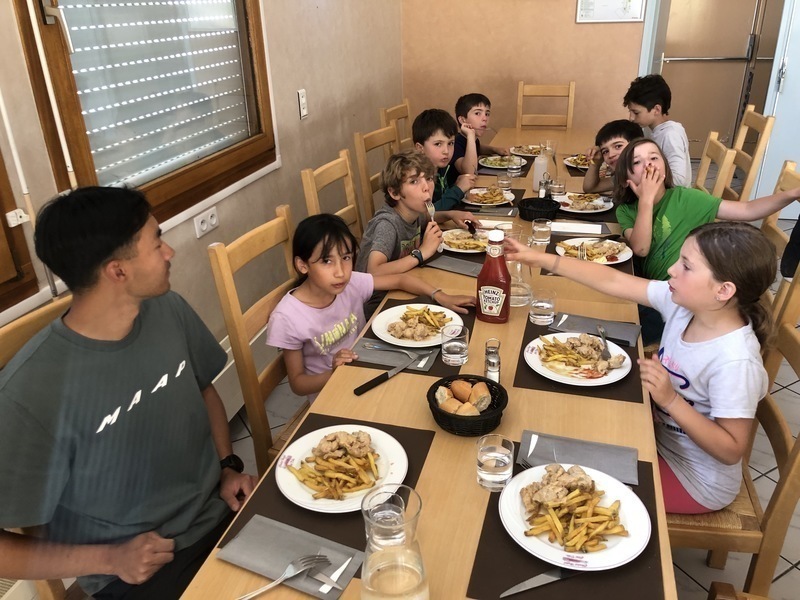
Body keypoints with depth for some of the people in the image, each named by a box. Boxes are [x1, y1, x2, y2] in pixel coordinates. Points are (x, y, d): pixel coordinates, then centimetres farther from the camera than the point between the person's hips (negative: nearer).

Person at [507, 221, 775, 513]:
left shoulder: (735, 361, -33)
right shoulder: (683, 301, -15)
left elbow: (731, 451, -26)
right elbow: (613, 281, -11)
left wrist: (670, 399, -36)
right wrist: (542, 259, -13)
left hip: (695, 481, -6)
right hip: (661, 438, 6)